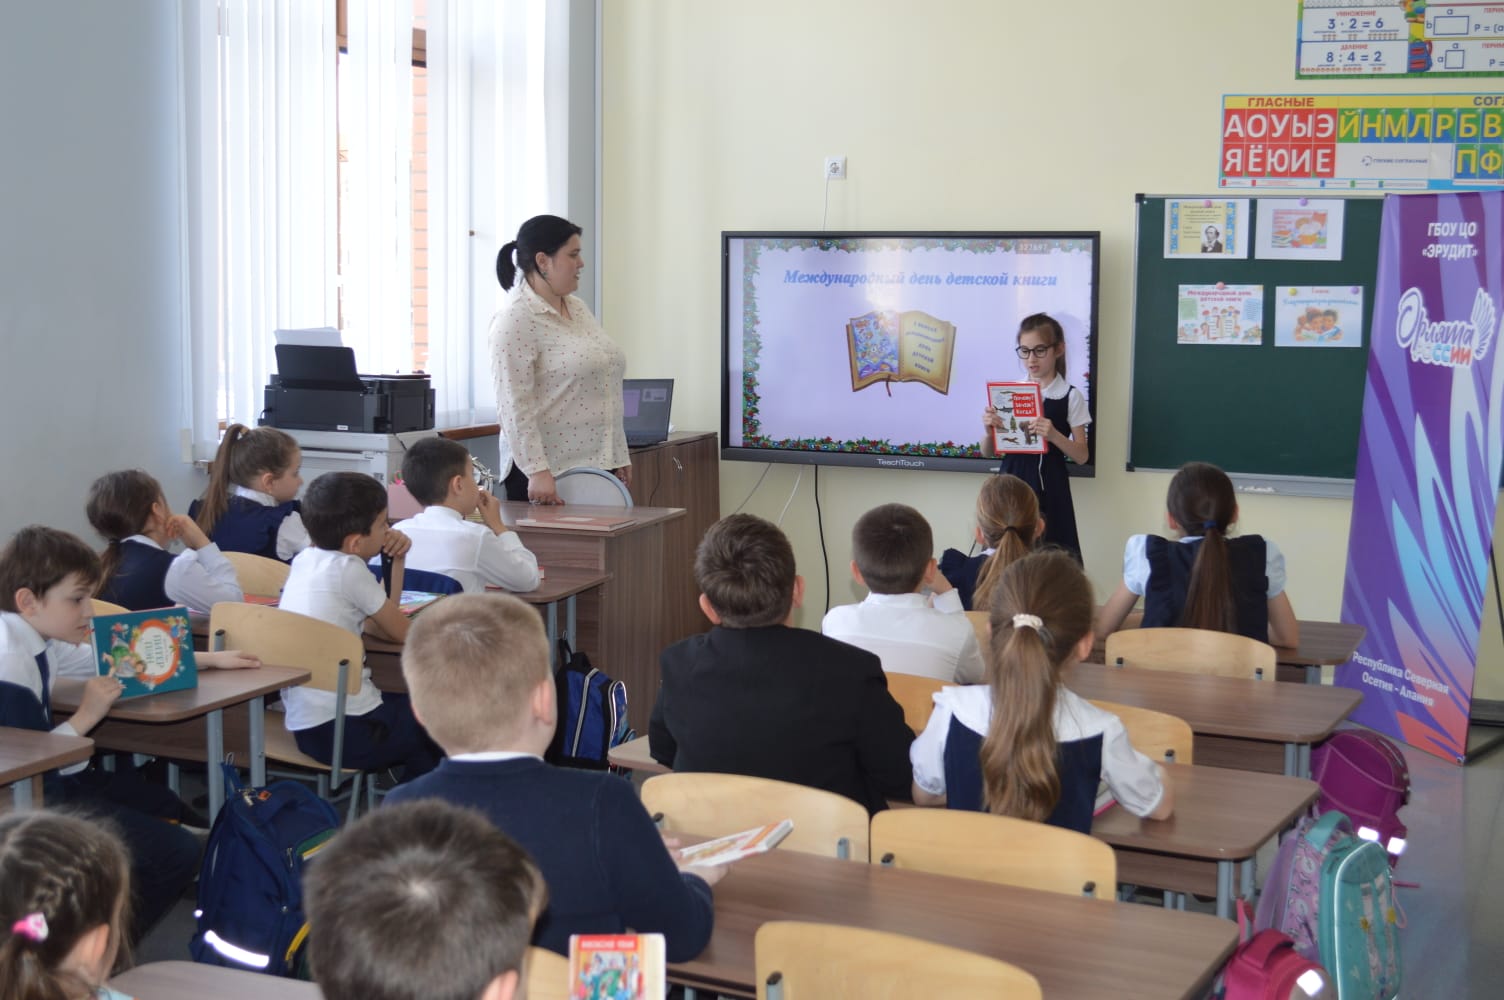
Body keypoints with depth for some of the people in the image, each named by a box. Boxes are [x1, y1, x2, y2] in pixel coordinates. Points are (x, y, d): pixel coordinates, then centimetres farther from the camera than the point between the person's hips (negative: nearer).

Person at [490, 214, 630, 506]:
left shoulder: (578, 309, 14)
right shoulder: (515, 320, -10)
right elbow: (515, 405, -17)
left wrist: (619, 457, 15)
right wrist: (537, 471, -22)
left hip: (598, 465, 7)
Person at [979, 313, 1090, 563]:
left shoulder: (1070, 397, -2)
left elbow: (1082, 456, -2)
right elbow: (988, 452, 11)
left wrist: (1053, 434, -19)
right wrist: (989, 430, -10)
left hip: (1049, 489, -2)